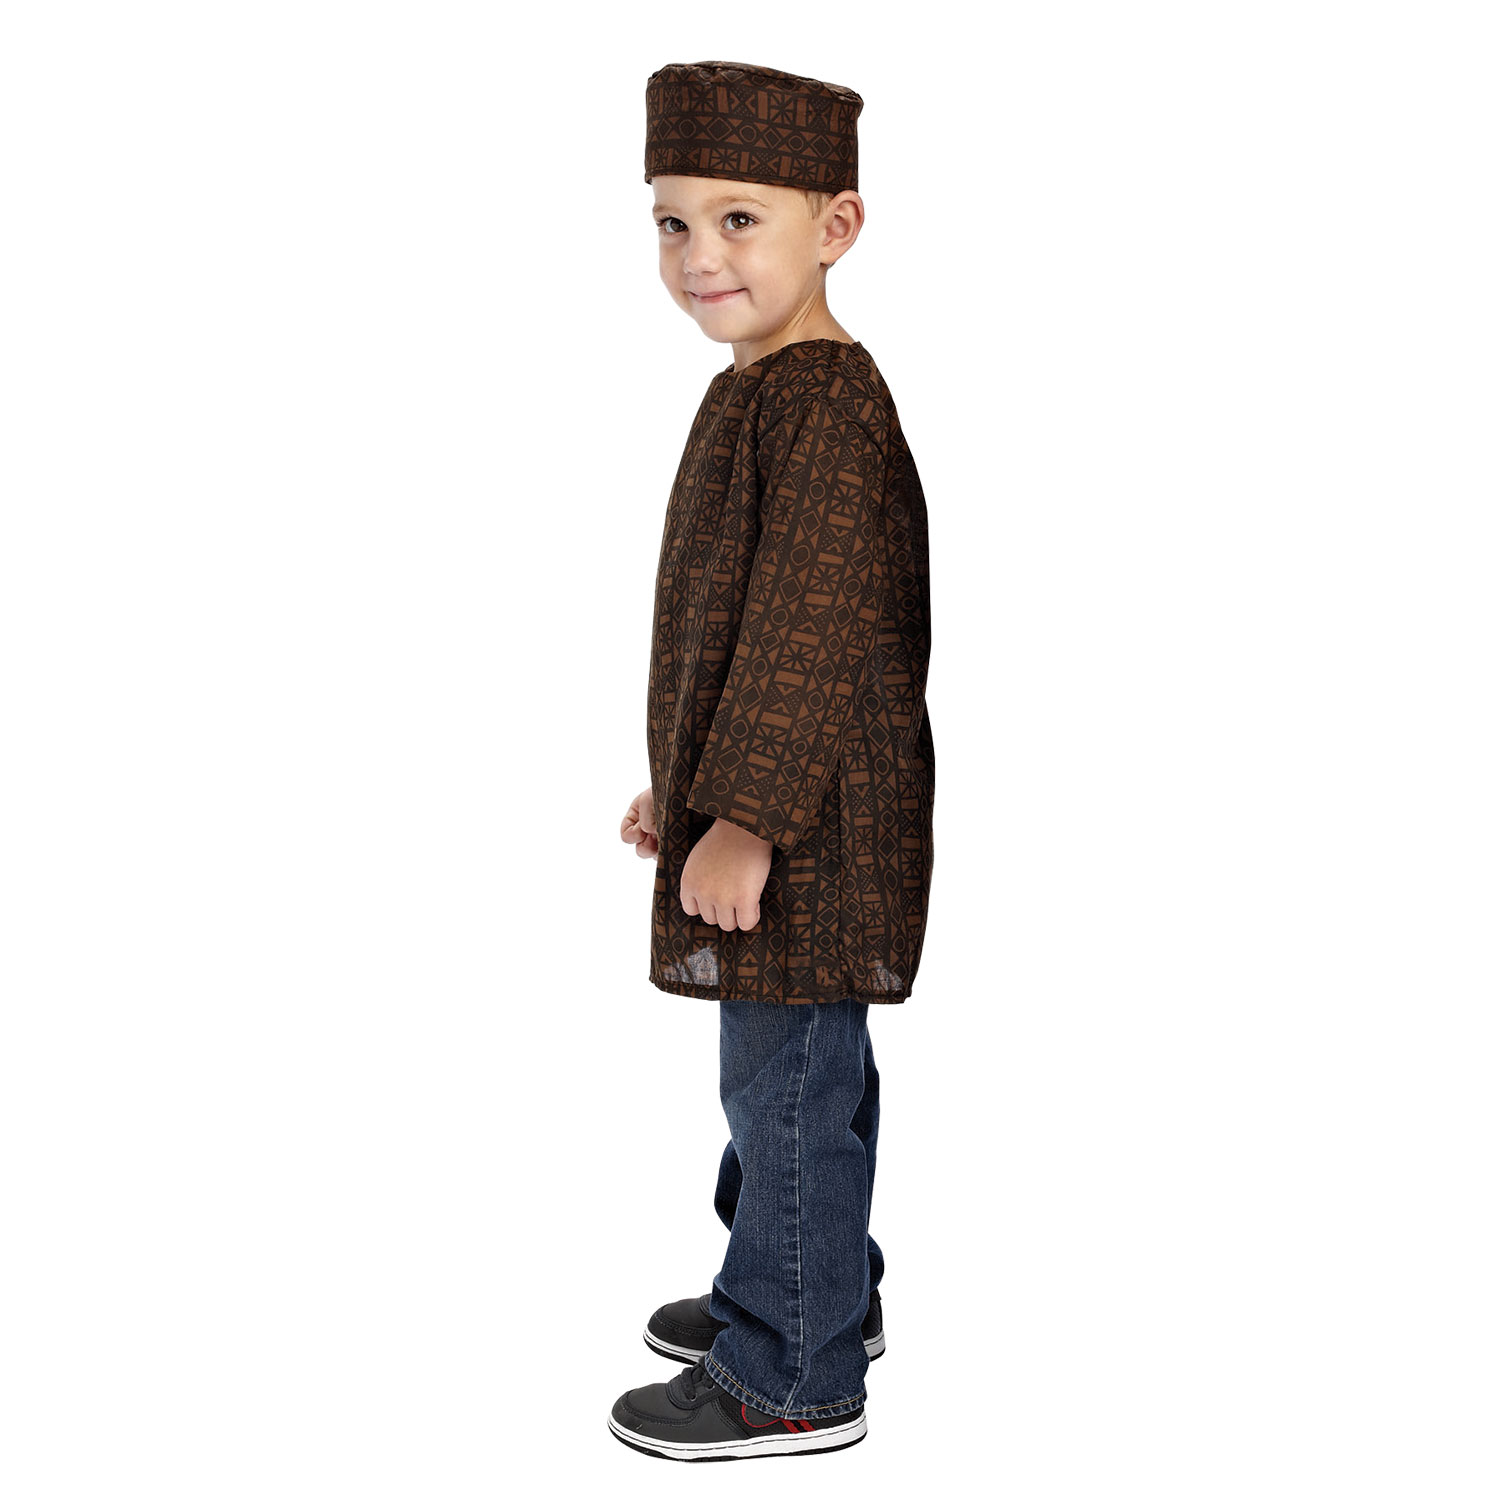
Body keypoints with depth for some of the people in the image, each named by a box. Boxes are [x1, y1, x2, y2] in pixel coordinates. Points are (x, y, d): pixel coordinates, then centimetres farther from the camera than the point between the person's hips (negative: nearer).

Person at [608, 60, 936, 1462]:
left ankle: (792, 1377, 13)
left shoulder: (822, 405, -19)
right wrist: (685, 783, 24)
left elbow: (810, 628, -24)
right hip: (758, 805, 10)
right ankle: (823, 1291, 38)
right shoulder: (764, 393, 14)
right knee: (791, 1071, 21)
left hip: (806, 826, -10)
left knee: (787, 1079, 0)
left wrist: (745, 815, -25)